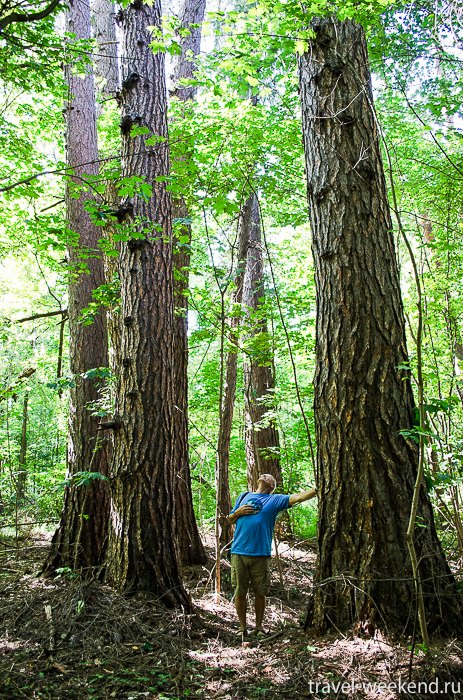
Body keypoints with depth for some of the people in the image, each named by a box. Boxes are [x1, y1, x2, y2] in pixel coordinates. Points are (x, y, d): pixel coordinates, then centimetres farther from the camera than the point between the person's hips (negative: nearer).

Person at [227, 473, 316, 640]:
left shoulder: (274, 500, 9)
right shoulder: (244, 496, 17)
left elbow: (297, 497, -4)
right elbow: (230, 520, 22)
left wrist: (318, 490, -15)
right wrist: (239, 512, 1)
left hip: (260, 553, -1)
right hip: (239, 551, 1)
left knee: (260, 592, 5)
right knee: (239, 592, 4)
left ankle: (259, 627, 24)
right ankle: (242, 628, 20)